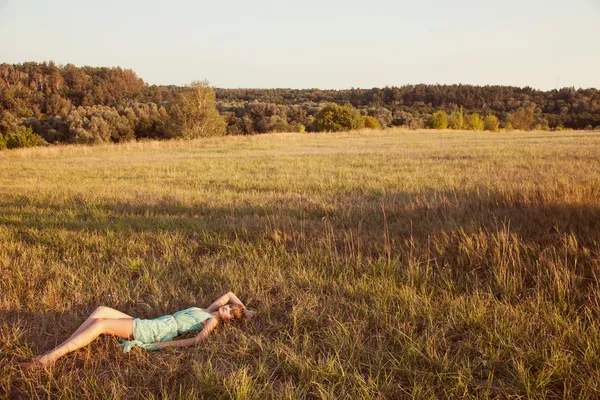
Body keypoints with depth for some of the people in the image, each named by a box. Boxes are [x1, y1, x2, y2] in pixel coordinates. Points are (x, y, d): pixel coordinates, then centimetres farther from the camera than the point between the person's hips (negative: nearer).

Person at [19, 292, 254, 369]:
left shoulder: (212, 321, -3)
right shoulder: (206, 312, 21)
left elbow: (197, 340, -21)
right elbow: (229, 294, 33)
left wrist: (164, 345, -23)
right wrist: (244, 308, 30)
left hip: (150, 333, -9)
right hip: (147, 325, 9)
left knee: (100, 324, -21)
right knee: (101, 310, -5)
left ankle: (48, 359, -22)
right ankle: (59, 349, -11)